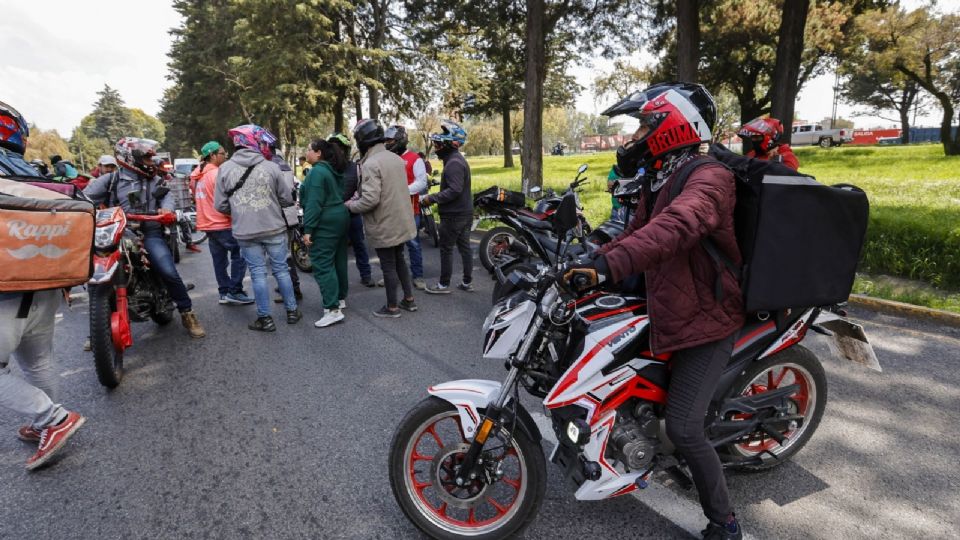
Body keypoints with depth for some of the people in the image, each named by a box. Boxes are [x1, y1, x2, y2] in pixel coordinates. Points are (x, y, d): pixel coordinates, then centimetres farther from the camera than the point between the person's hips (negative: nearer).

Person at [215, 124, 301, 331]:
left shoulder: (225, 169, -3)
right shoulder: (271, 167, -7)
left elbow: (220, 205, 0)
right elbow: (287, 199, 0)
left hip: (245, 232, 1)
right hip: (274, 229, -1)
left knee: (258, 274, 7)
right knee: (281, 269, 11)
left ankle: (265, 319, 13)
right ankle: (292, 311, 21)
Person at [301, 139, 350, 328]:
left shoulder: (317, 171, -14)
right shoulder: (333, 170, 16)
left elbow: (314, 203, -20)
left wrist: (308, 229, -19)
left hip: (325, 222, -10)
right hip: (341, 218, 10)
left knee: (322, 264, -9)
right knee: (339, 260, 16)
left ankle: (333, 310, -12)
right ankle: (341, 298, 28)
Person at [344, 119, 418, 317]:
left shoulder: (371, 164, -21)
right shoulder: (396, 158, 6)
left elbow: (370, 200, -27)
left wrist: (350, 205, -8)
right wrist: (356, 198, 11)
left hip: (384, 226, -8)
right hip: (401, 222, 8)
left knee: (388, 266, 4)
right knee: (399, 260, 21)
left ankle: (392, 307, 17)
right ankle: (409, 299, 29)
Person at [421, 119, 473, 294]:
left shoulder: (453, 163, -18)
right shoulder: (458, 159, 15)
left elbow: (454, 190, -27)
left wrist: (432, 198, -22)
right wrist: (436, 197, 13)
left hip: (453, 215, -10)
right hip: (465, 212, 10)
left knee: (446, 249, 0)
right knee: (464, 246, 12)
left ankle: (443, 285, 9)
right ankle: (467, 282, 19)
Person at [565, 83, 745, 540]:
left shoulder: (708, 179, -20)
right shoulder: (658, 182, 12)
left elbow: (673, 228, -40)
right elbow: (636, 233, 18)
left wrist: (607, 266, -52)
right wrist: (589, 261, 7)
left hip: (704, 321, -9)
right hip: (666, 312, 10)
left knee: (683, 429, -11)